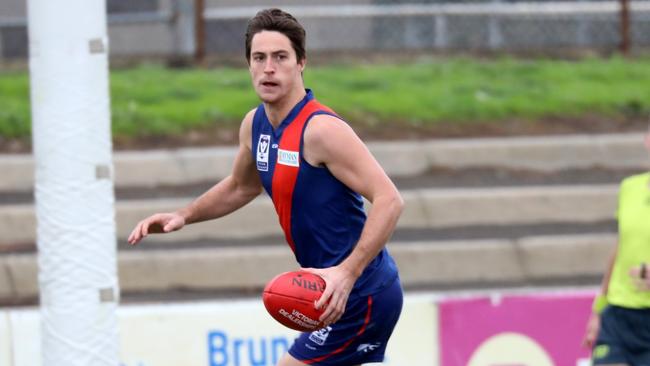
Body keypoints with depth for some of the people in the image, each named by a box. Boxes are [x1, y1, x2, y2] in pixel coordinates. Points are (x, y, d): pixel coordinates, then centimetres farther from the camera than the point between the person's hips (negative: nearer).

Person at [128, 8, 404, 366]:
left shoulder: (321, 130, -21)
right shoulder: (255, 125, 6)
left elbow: (389, 200, -26)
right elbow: (240, 186, 28)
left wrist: (347, 273, -34)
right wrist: (183, 216, 15)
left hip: (359, 294, -10)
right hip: (338, 293, 10)